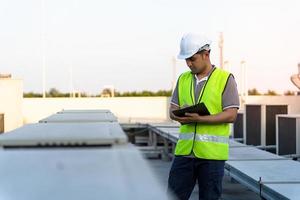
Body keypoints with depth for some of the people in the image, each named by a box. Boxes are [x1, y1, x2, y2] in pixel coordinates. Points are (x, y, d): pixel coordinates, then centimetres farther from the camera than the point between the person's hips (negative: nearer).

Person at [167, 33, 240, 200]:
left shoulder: (226, 79, -3)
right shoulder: (183, 79, 13)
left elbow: (231, 115, -10)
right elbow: (173, 109, 12)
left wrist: (200, 119, -20)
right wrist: (179, 116, -12)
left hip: (212, 153, -4)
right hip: (185, 150, 4)